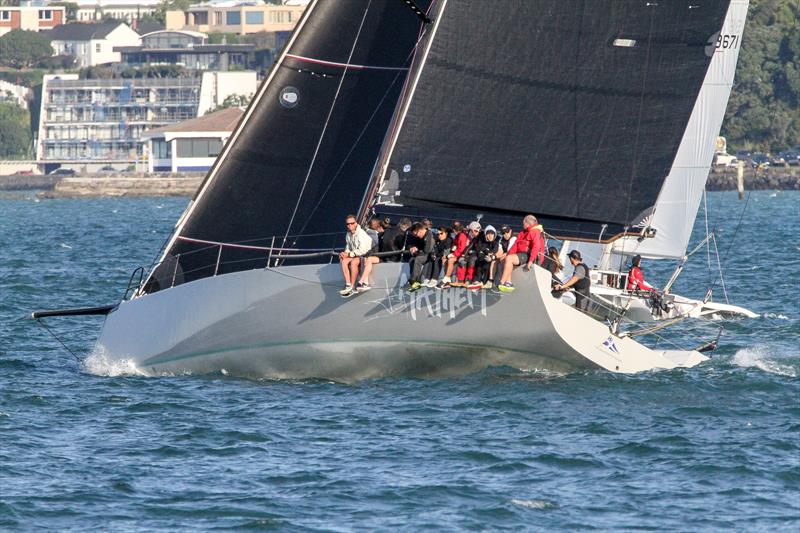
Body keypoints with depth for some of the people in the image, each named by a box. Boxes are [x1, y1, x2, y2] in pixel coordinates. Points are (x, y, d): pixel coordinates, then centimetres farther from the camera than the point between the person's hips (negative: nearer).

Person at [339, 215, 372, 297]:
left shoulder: (361, 234, -16)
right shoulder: (348, 235, 9)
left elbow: (362, 250, -23)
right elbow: (348, 248, 19)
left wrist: (349, 254, -18)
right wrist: (345, 254, -5)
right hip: (355, 256, 7)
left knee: (354, 262, -35)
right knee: (343, 261, -19)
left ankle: (351, 287, -27)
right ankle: (348, 284, -27)